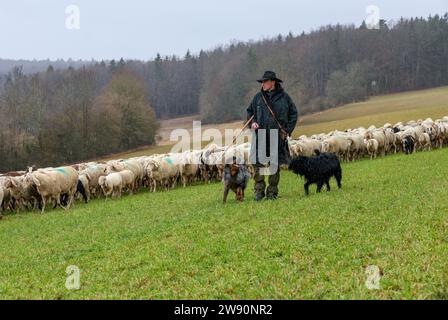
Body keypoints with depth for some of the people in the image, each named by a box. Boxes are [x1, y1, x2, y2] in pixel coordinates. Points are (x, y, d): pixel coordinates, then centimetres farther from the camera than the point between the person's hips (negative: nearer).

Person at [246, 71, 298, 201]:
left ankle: (272, 192, 13)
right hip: (260, 135, 1)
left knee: (275, 165, 4)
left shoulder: (284, 97, 3)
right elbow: (250, 111, 18)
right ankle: (259, 191, 0)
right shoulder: (258, 97, 7)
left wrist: (288, 129, 2)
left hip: (278, 136, -1)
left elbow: (293, 113, 11)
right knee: (258, 163, -7)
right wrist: (252, 123, -1)